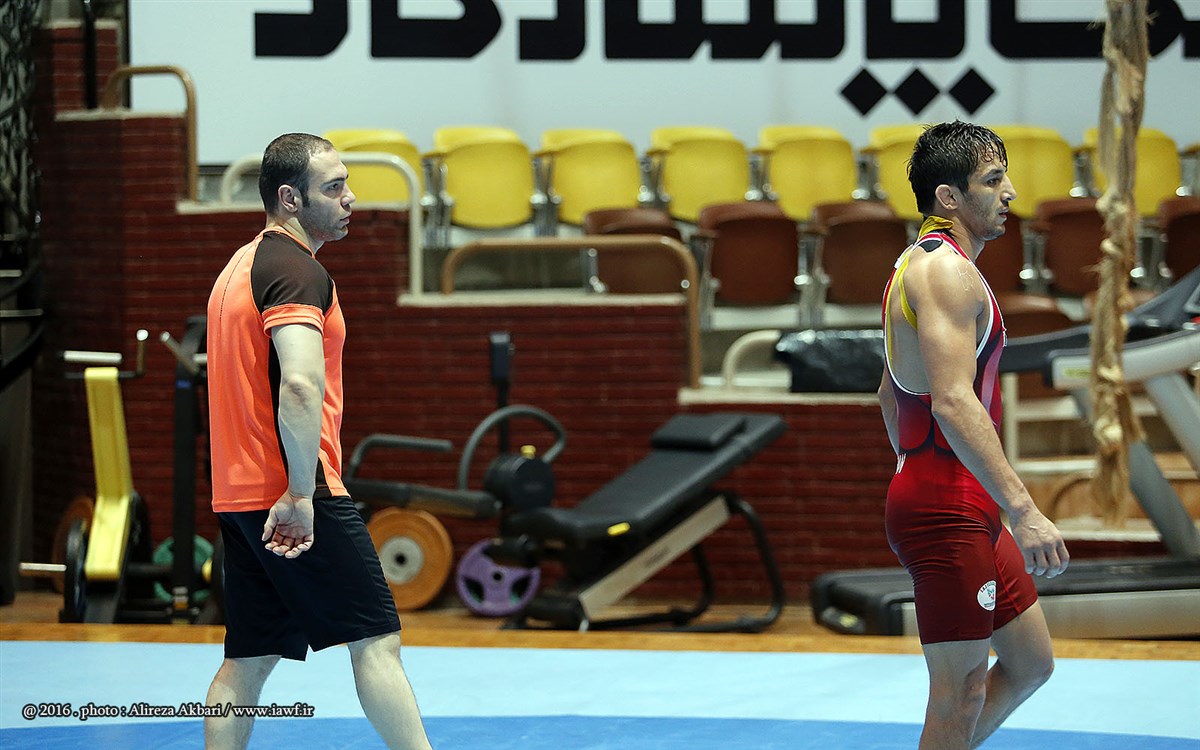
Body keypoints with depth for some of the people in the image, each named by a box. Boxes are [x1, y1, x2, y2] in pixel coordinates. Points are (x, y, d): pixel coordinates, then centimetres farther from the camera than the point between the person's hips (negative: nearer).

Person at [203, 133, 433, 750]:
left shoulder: (241, 266, 19)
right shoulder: (298, 270, -13)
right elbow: (300, 386, -27)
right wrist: (301, 494, -25)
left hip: (238, 496, 9)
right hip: (294, 497, -9)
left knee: (247, 661, 9)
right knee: (375, 639, -6)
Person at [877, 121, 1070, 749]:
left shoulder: (918, 266, 17)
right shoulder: (948, 272, -17)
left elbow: (892, 391, 27)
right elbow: (953, 401, -28)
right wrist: (1023, 509, -33)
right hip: (949, 512, -11)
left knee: (1031, 663, 16)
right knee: (961, 696, -6)